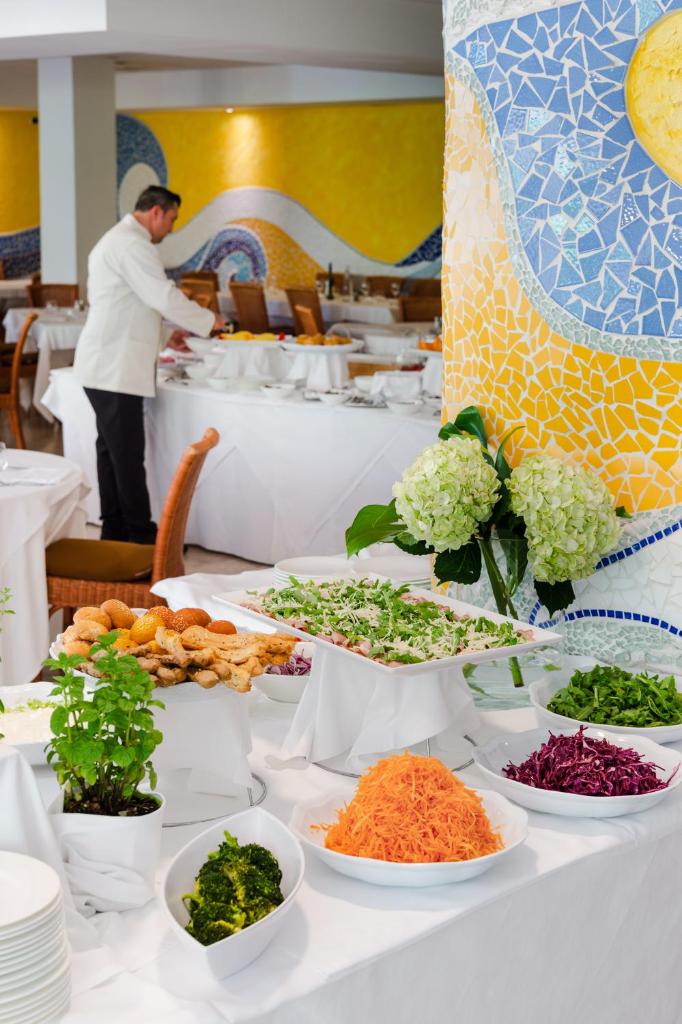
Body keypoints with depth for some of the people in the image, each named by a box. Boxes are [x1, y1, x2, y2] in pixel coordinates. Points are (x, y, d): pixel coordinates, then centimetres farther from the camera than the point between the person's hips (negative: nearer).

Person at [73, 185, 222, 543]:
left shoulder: (116, 240, 21)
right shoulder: (131, 244, -14)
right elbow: (165, 297, -18)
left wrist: (163, 338, 22)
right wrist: (209, 320, -5)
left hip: (106, 365, 11)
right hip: (116, 369, -11)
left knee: (113, 452, 12)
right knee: (128, 455, -6)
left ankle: (115, 532, 18)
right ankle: (141, 536, -1)